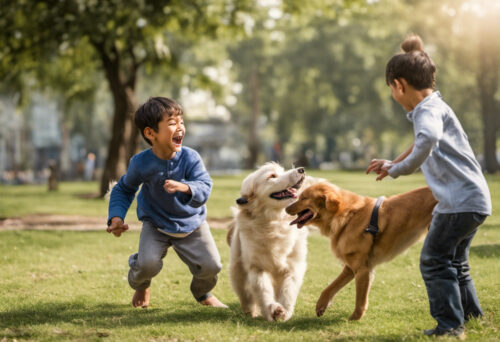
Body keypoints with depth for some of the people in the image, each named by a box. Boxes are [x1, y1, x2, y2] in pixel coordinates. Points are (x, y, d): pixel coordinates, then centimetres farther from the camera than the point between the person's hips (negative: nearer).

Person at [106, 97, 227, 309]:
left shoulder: (190, 158, -20)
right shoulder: (141, 163, -18)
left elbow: (204, 187, -30)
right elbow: (124, 189, -1)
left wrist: (185, 187, -52)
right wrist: (116, 217, -15)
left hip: (191, 223, 1)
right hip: (156, 224, -1)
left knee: (210, 266, -12)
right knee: (148, 263, -24)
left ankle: (203, 293, 27)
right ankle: (140, 286, 17)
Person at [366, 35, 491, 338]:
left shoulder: (430, 109, -16)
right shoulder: (431, 107, 17)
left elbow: (428, 138, -40)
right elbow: (423, 144, 36)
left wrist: (399, 169, -30)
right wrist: (394, 164, 33)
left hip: (462, 199, -10)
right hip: (473, 199, 10)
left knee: (435, 260, -4)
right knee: (455, 262, 21)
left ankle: (450, 324, -1)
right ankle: (472, 316, 30)